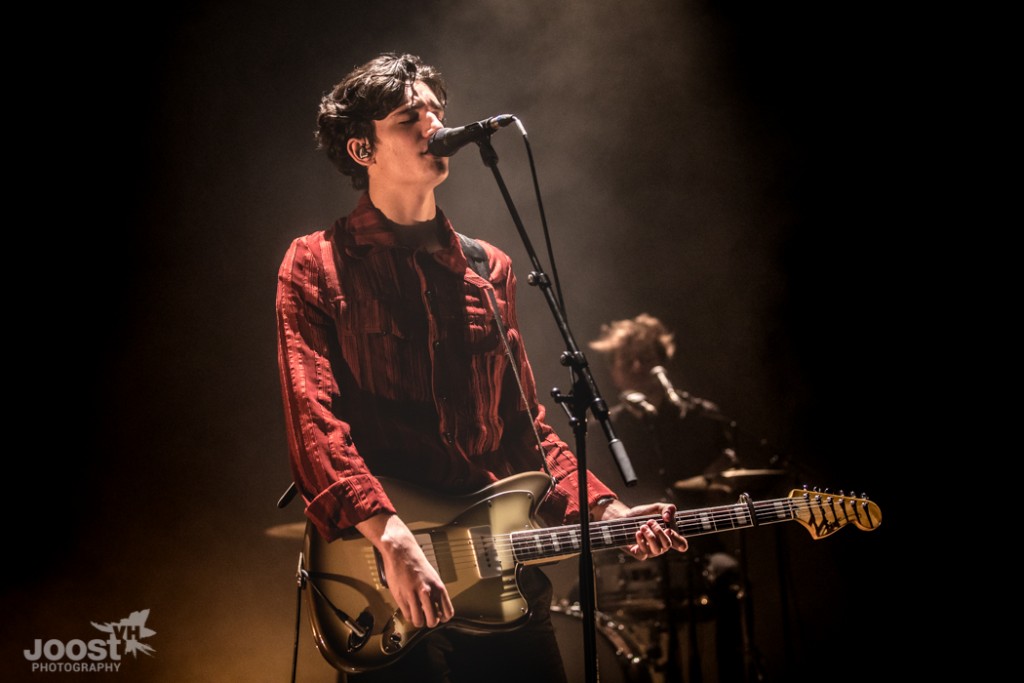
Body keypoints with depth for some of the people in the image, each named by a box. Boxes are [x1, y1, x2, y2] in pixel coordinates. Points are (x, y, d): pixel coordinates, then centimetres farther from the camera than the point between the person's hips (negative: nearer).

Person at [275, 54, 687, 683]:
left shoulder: (490, 269, 15)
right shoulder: (316, 266, 0)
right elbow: (315, 424, -11)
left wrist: (604, 511, 3)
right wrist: (391, 537, -24)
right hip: (382, 580, -4)